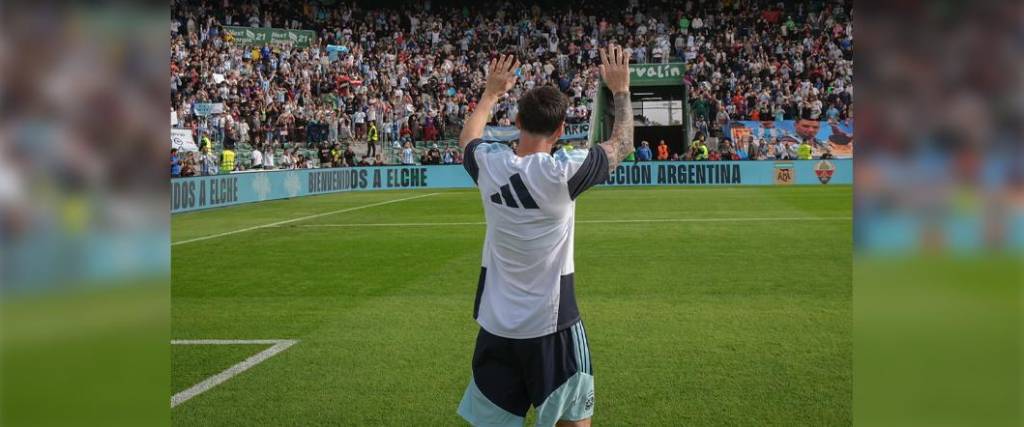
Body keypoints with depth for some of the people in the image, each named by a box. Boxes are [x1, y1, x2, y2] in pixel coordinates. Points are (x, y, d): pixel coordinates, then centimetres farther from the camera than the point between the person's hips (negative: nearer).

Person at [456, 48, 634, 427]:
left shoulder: (489, 164, -7)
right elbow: (622, 145, 1)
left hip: (496, 325, 4)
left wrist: (492, 92, 31)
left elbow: (468, 137, 20)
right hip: (551, 326, -4)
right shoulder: (563, 171, -17)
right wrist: (620, 89, 13)